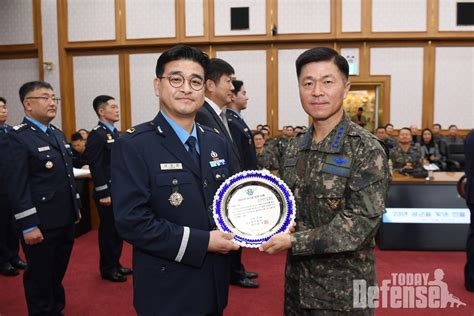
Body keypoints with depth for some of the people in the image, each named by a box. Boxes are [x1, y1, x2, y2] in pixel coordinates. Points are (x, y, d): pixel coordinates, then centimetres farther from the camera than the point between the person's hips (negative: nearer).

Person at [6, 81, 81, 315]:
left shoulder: (58, 134, 13)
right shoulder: (18, 137, -12)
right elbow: (17, 186, -17)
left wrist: (76, 207, 18)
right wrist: (28, 226, -19)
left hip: (65, 220, 8)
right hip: (41, 224, -7)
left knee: (58, 273, 21)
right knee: (39, 278, 10)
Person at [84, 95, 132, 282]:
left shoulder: (116, 133, 14)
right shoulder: (96, 135, -13)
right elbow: (95, 167, -18)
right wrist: (103, 193, -19)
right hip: (108, 193, -8)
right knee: (108, 230, 3)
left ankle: (115, 264, 29)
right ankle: (107, 269, 17)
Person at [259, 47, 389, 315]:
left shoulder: (367, 150, -16)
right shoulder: (296, 148, 3)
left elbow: (361, 224, -21)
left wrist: (294, 242, -21)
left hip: (343, 289, -5)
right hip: (297, 281, 6)